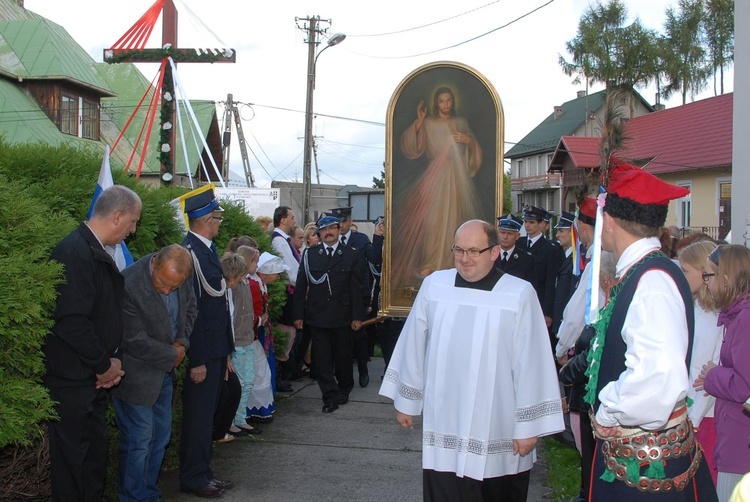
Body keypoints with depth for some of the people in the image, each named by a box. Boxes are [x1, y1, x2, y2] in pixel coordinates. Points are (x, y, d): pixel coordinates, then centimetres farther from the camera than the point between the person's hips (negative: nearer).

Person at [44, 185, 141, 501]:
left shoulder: (99, 252, 10)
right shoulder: (76, 252, -21)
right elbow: (72, 321, -26)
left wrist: (112, 361, 4)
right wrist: (105, 365, -14)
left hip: (95, 379, 9)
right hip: (73, 380, -9)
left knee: (95, 454, 18)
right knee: (73, 461, 3)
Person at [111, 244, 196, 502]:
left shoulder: (182, 278, -6)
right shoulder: (129, 285, -27)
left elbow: (190, 309, 12)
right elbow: (134, 340, -24)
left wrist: (182, 343, -5)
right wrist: (173, 356, -13)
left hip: (164, 372, 7)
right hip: (136, 375, -7)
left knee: (160, 437, 16)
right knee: (138, 441, 1)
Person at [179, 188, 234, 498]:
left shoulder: (206, 249, 11)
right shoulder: (189, 252, -19)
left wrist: (225, 350, 15)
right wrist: (197, 359, -20)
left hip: (216, 347, 10)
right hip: (203, 350, -10)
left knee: (207, 413, 18)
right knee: (198, 416, 2)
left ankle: (202, 471, 30)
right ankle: (193, 478, 16)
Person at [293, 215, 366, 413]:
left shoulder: (350, 255, 4)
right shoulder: (309, 254, 5)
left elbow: (356, 288, 1)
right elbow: (301, 286, 4)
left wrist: (357, 316, -4)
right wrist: (298, 314, -1)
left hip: (343, 317, 0)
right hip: (317, 316, 0)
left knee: (343, 356, 11)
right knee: (322, 359, 0)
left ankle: (344, 390, 31)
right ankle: (330, 397, 7)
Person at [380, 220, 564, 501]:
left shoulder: (520, 295, -10)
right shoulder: (433, 285, -2)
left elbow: (531, 364, -7)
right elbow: (413, 348, 7)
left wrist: (529, 426, -5)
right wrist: (405, 401, 12)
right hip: (443, 428, 2)